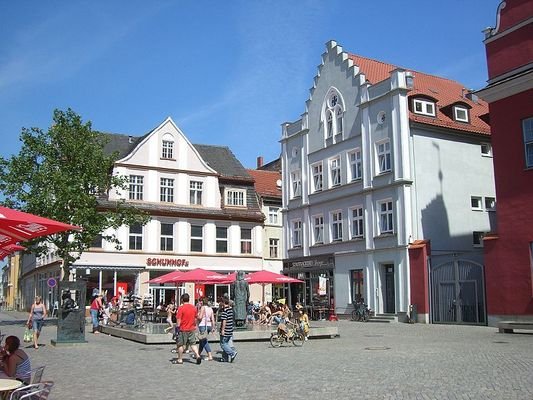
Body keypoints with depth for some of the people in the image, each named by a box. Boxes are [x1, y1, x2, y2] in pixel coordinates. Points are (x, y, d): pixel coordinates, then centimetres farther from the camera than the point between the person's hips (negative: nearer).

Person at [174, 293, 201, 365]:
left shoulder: (181, 308, -13)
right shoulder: (194, 307, 4)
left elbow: (178, 319, -13)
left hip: (183, 329, -4)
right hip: (192, 329, 4)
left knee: (180, 345, 8)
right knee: (193, 344, 9)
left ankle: (180, 359, 15)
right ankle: (197, 356, -8)